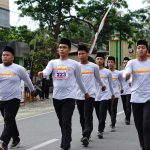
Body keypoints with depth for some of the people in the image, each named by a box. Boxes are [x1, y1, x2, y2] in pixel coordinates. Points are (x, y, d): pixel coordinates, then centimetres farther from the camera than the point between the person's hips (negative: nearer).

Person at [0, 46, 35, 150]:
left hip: (13, 99, -4)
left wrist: (32, 89, 23)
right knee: (10, 121, 15)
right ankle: (16, 138, 31)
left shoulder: (19, 69, -3)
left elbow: (27, 80, 11)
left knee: (8, 121, -11)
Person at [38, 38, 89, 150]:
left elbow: (79, 80, 13)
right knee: (61, 122, 15)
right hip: (56, 97, 3)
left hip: (69, 97, -3)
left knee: (66, 122, -10)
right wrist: (41, 74, -38)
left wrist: (85, 92, 21)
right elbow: (46, 72, -15)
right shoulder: (53, 62, 5)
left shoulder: (74, 64, 1)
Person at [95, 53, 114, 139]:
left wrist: (112, 94, 19)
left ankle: (100, 131, -11)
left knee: (102, 114, -12)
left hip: (105, 95, -2)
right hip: (95, 95, 2)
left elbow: (110, 84, 13)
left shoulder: (108, 72, 3)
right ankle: (102, 128, 29)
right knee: (99, 115, 11)